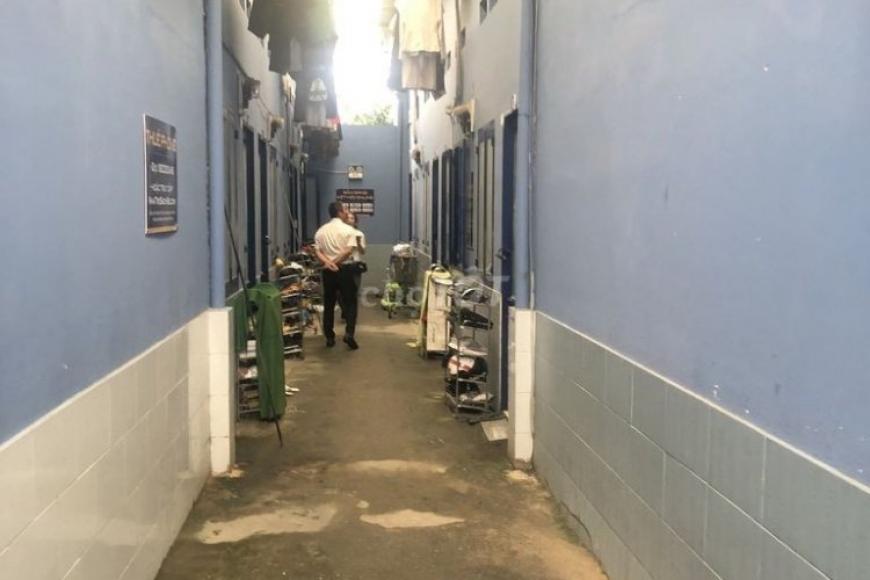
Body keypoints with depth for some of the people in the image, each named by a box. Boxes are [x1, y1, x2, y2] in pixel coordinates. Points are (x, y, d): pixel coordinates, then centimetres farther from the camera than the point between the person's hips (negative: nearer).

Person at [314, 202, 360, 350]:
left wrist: (328, 263, -13)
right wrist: (336, 262, -10)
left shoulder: (321, 231, 8)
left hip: (328, 271, 4)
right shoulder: (348, 230, -4)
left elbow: (317, 251, -3)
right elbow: (349, 251, -16)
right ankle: (349, 333, -11)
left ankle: (329, 337, 12)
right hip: (345, 269, -3)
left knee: (329, 304, 11)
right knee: (350, 302, 4)